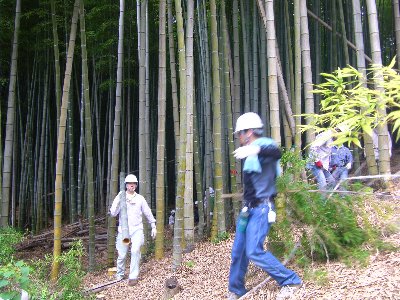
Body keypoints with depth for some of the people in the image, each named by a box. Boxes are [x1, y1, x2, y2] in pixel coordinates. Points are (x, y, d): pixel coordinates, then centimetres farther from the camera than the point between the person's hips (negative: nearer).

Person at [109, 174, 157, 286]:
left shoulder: (140, 198, 6)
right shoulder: (120, 198, 2)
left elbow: (148, 213, 15)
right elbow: (113, 213, -9)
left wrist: (153, 226, 15)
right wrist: (118, 200, -21)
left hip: (137, 229, 0)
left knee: (135, 251, -20)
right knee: (122, 255, 3)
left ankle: (133, 277, -10)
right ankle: (120, 274, 30)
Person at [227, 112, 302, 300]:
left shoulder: (264, 144, -14)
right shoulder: (251, 154, 15)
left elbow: (275, 152, -39)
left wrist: (256, 149, -55)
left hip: (261, 209, -9)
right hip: (249, 208, 9)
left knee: (254, 251, -15)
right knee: (238, 251, 12)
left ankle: (291, 281, -2)